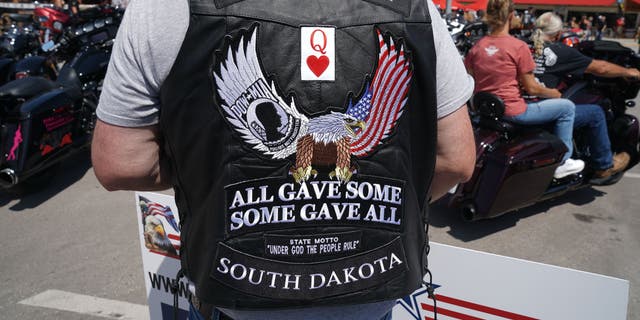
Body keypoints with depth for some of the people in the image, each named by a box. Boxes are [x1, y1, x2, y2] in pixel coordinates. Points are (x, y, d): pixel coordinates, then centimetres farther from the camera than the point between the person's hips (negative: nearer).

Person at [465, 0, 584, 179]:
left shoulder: (477, 47, 1)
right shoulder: (519, 47, -14)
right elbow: (531, 88, -9)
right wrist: (554, 93, 10)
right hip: (512, 112, -7)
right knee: (566, 107, 11)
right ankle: (562, 162, 17)